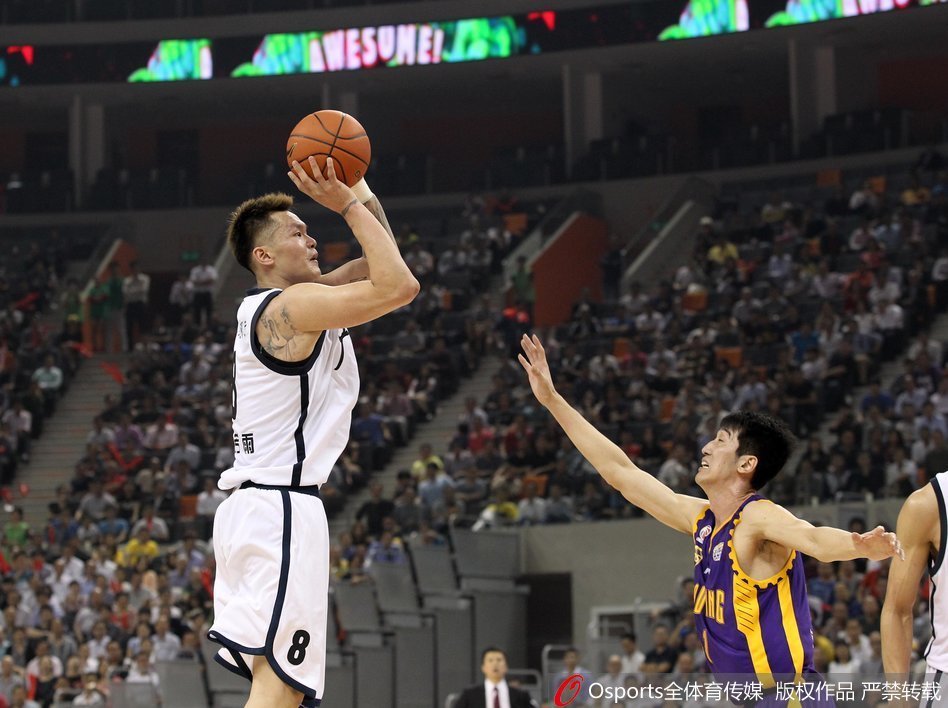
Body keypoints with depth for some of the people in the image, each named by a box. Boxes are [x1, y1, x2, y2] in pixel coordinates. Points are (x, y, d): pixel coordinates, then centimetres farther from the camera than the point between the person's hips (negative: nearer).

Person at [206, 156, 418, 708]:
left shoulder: (285, 304, 19)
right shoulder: (291, 306, -10)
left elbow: (378, 263, 27)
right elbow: (399, 286, -20)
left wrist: (356, 186, 15)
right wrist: (347, 204, -11)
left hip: (257, 504, 11)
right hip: (282, 508, -11)